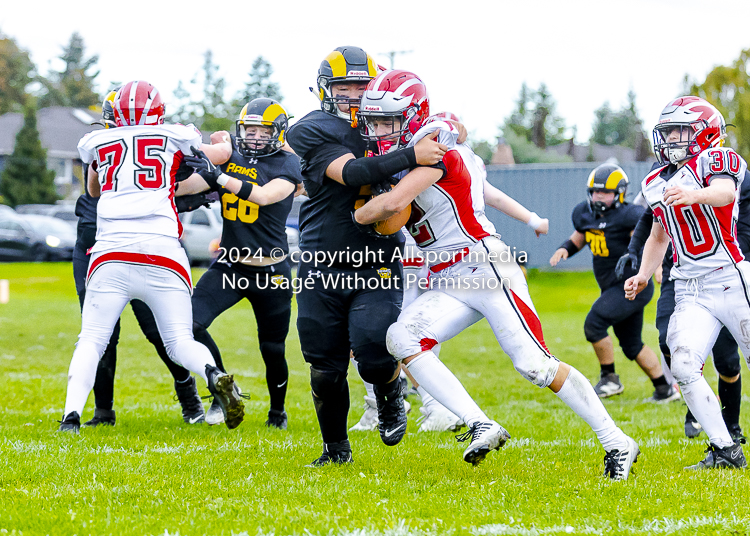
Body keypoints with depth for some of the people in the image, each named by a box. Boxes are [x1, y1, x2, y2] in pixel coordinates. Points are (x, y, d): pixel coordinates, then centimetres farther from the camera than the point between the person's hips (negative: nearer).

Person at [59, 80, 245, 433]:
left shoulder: (95, 142, 16)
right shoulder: (174, 137, 11)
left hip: (110, 255, 0)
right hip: (161, 255, 0)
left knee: (91, 340, 7)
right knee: (180, 341, 7)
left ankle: (72, 414, -11)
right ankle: (215, 377, -23)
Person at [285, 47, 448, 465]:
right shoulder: (313, 132, -9)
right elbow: (352, 173, -25)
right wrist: (412, 156, -33)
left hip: (377, 268, 1)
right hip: (323, 269, -1)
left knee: (374, 357, -17)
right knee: (326, 368, 6)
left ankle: (391, 395, 19)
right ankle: (336, 448, 29)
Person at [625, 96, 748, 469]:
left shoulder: (716, 160, -6)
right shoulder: (657, 182, 14)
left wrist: (693, 195, -51)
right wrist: (643, 276, 15)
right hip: (690, 292, 5)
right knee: (684, 365, -13)